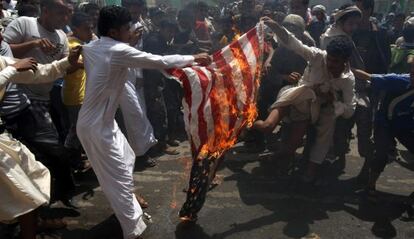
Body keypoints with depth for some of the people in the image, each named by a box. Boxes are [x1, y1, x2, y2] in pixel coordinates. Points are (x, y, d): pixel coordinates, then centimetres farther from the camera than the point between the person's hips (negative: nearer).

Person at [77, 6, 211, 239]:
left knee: (127, 159, 25)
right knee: (119, 177, -2)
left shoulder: (90, 48, 4)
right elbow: (160, 62, -16)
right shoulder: (119, 51, -21)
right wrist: (193, 58, -3)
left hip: (102, 120, 10)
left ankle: (128, 200, 45)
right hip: (97, 126, -10)